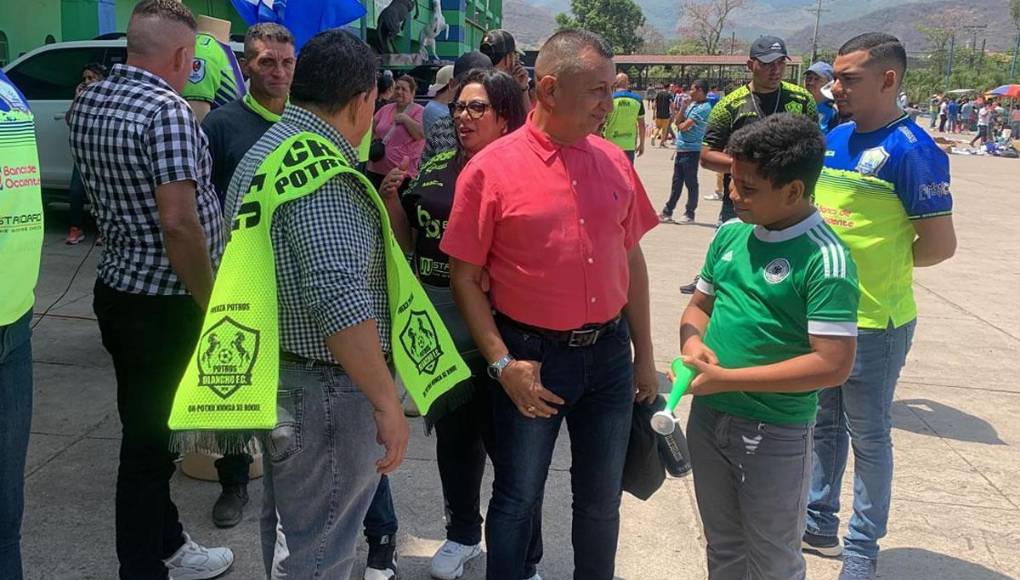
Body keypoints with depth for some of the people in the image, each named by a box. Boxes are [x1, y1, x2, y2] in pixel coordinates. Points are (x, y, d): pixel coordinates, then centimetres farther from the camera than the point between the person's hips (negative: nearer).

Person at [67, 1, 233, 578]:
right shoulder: (168, 111, -20)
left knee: (146, 427, 19)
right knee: (152, 438, 3)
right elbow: (178, 223, -25)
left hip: (117, 288, 9)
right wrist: (212, 306, -18)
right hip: (165, 303, -9)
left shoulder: (88, 102, 8)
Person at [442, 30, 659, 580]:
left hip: (609, 352, 4)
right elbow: (464, 277, -7)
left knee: (601, 500, 17)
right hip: (532, 355, -4)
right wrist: (502, 364, -12)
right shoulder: (490, 169, -11)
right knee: (517, 499, 9)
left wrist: (644, 354, 10)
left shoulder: (613, 161, 3)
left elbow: (631, 259, 10)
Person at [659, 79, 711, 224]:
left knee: (691, 182, 1)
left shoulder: (704, 108, -13)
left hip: (691, 150, -9)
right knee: (676, 182, 13)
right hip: (681, 148, 9)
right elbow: (678, 121, 9)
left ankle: (689, 214, 9)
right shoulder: (692, 104, 14)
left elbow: (685, 126, -17)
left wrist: (680, 125, 4)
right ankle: (667, 212, 20)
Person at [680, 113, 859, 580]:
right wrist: (692, 343, -10)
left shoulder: (825, 259, -20)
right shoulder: (730, 234, 1)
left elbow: (832, 365, -24)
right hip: (708, 417, 6)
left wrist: (727, 378, -23)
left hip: (776, 435, -6)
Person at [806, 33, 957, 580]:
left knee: (868, 437, 8)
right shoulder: (833, 139, 6)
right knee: (824, 424, 19)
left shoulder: (912, 150, -16)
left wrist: (880, 266, -1)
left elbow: (939, 244, -15)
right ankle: (819, 523, 36)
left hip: (873, 321, -7)